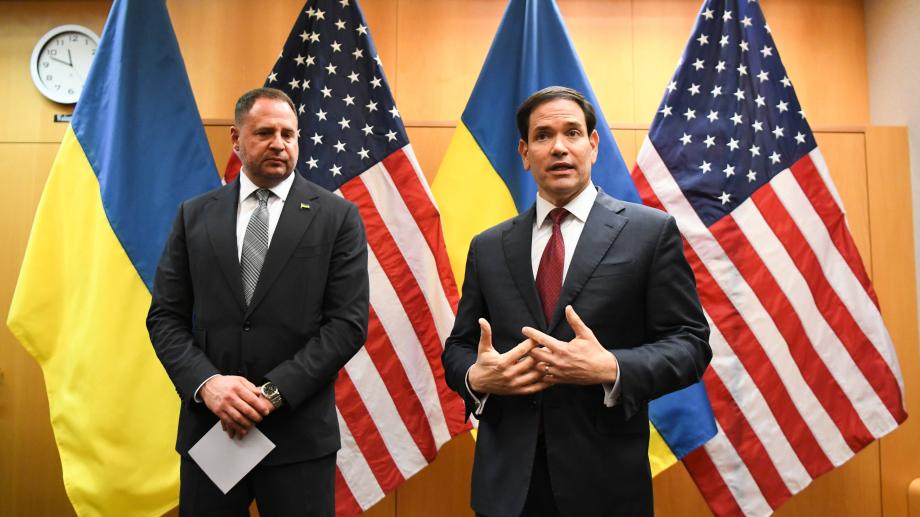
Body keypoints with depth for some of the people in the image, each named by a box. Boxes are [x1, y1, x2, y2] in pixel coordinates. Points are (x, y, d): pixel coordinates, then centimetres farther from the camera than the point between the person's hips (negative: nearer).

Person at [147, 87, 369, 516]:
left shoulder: (337, 216, -2)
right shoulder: (194, 216, 6)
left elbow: (348, 321, -8)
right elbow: (165, 317, 5)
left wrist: (274, 392, -14)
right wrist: (206, 382, -12)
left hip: (299, 432, -2)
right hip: (208, 426, 2)